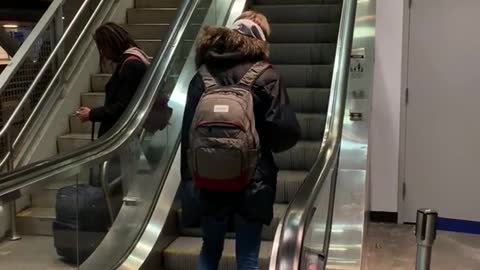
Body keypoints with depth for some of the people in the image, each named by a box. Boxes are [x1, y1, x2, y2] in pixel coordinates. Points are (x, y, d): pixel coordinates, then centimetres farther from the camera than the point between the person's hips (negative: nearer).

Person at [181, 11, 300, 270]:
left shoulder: (203, 75, 4)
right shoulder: (265, 76, -8)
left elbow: (188, 131, 5)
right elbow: (287, 132, -13)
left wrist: (189, 178, 12)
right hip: (251, 181, -3)